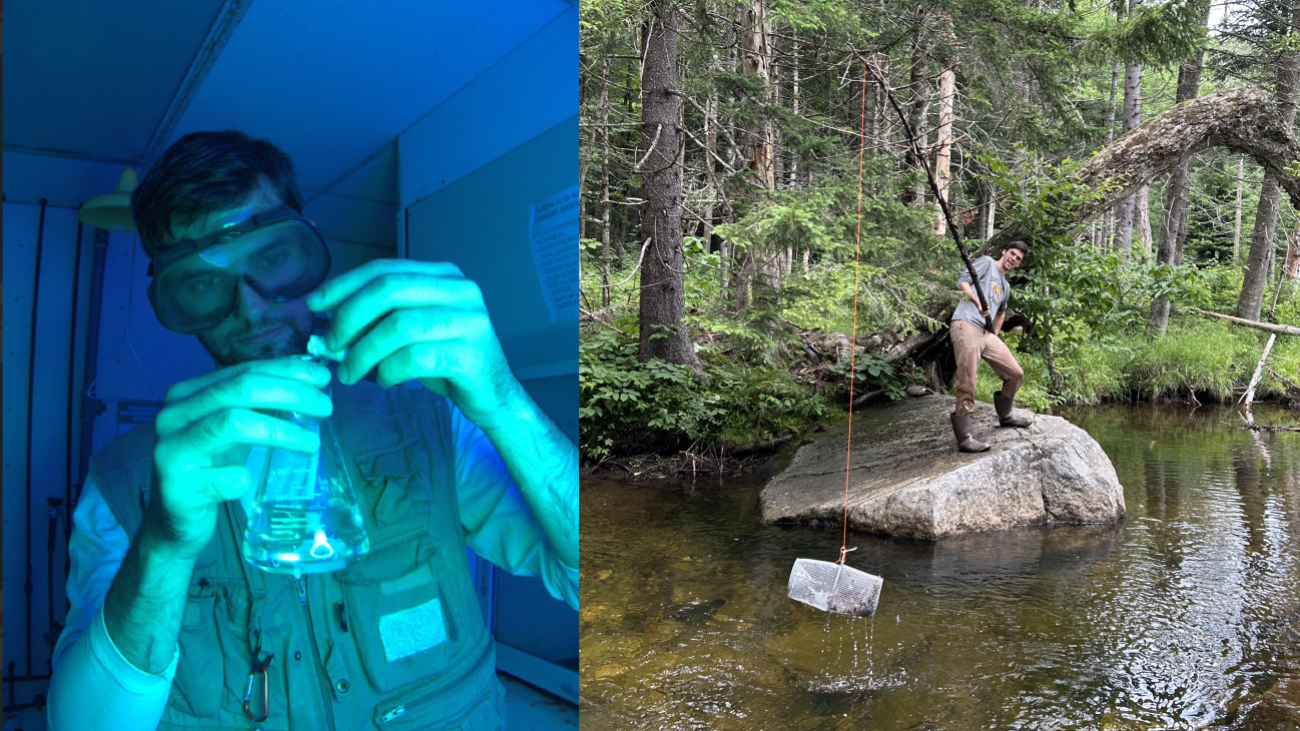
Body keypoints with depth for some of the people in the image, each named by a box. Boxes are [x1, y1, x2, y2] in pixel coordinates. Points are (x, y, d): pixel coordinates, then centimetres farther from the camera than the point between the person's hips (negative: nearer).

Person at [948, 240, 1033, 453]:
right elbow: (963, 281, -9)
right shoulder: (987, 262, 7)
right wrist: (977, 300, -25)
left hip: (986, 333, 8)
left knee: (1015, 374, 9)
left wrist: (995, 335, 30)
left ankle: (1005, 416, 32)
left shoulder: (1006, 287, 28)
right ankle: (964, 438, -10)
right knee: (967, 386, -12)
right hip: (966, 326, -8)